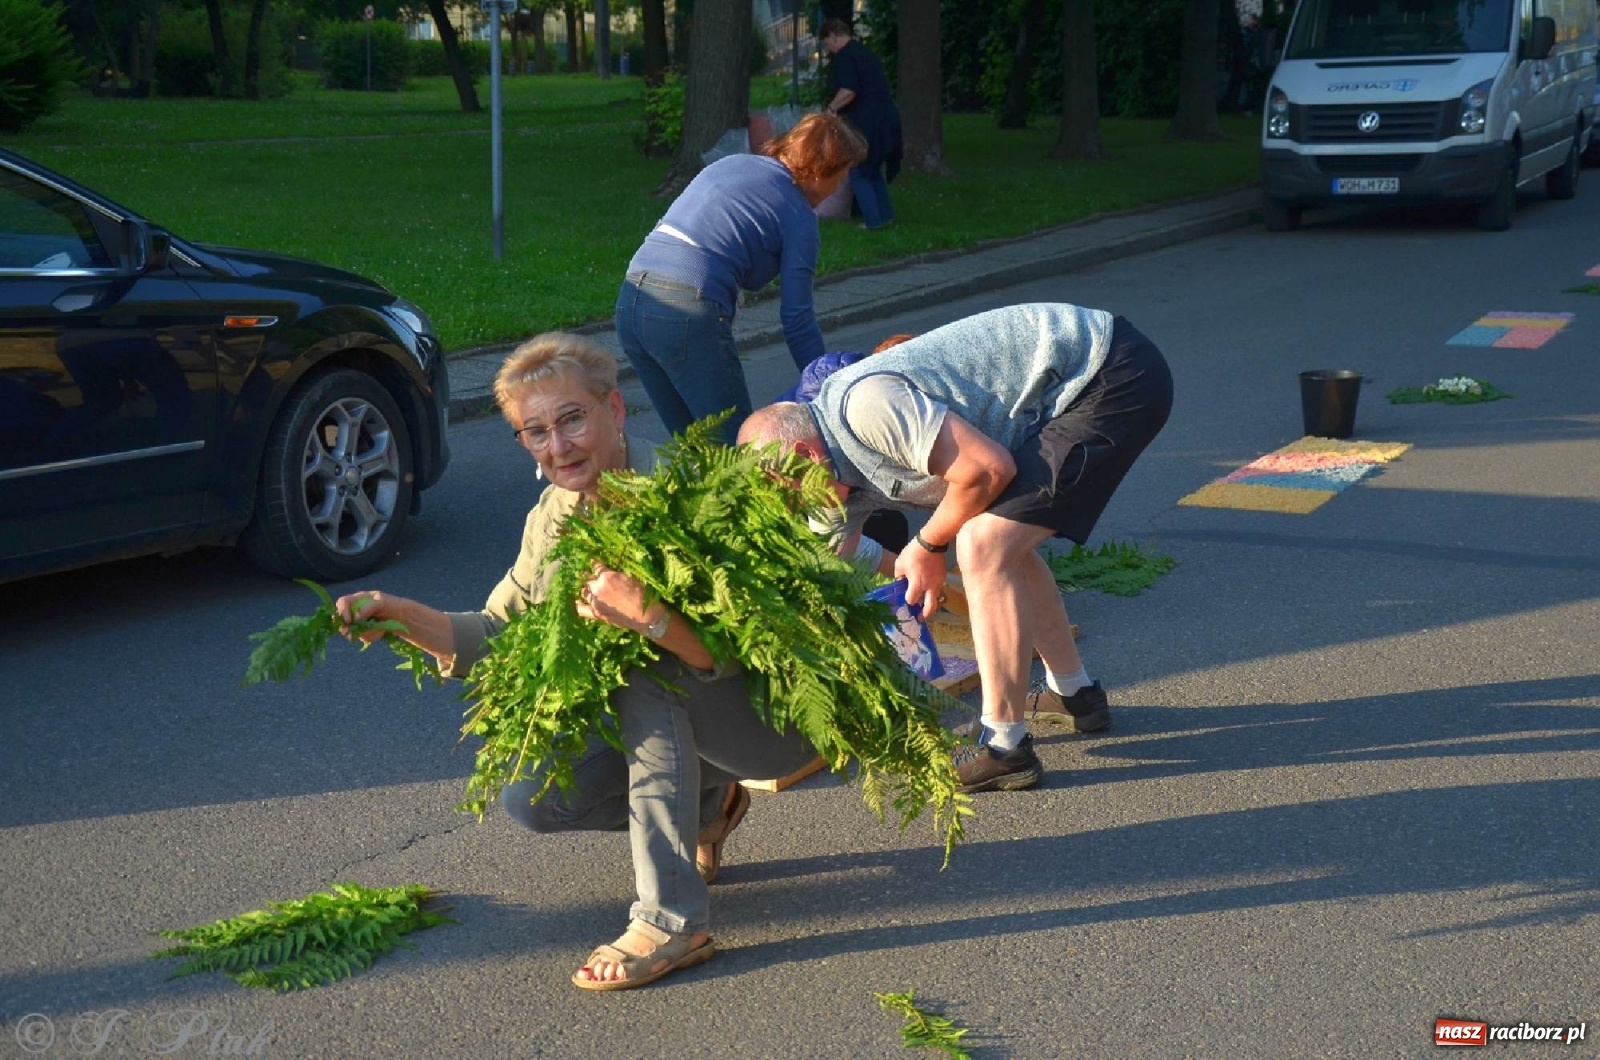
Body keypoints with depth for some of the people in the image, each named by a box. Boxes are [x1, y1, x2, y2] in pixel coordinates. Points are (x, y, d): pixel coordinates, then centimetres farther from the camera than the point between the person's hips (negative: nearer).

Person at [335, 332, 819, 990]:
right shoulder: (555, 516, -1)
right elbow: (500, 634, 2)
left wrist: (649, 618, -47)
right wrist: (399, 615, -14)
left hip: (776, 712, -7)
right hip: (667, 715, 7)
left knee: (641, 663, -33)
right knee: (530, 798, -8)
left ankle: (673, 922, -30)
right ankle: (707, 804, 18)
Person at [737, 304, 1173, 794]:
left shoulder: (864, 405, -22)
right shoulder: (839, 462, 9)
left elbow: (989, 468, -22)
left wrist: (929, 546, -5)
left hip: (1114, 380, -10)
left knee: (984, 547, -14)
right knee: (1004, 538, 23)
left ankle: (1003, 749, -7)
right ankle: (1074, 693, 36)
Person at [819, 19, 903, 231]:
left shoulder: (844, 56, -10)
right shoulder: (864, 51, 19)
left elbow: (848, 91, -22)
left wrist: (831, 108, -8)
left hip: (866, 123, -9)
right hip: (886, 118, 9)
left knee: (858, 172, 2)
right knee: (873, 169, 21)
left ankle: (873, 220, -1)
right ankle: (886, 214, 21)